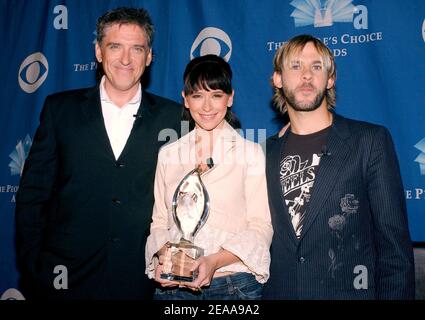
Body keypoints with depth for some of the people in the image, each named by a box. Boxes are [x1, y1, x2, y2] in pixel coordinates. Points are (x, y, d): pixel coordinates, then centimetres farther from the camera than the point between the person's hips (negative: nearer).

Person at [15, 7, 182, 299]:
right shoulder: (61, 108, 1)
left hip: (140, 280, 0)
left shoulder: (173, 117, -1)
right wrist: (33, 264, -3)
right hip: (65, 275, 1)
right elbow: (33, 192, 2)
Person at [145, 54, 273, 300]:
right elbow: (159, 221, 9)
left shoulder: (251, 153, -3)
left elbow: (261, 226, -6)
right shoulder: (168, 155, 6)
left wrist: (215, 261, -18)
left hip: (235, 285, -2)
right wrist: (163, 255, -10)